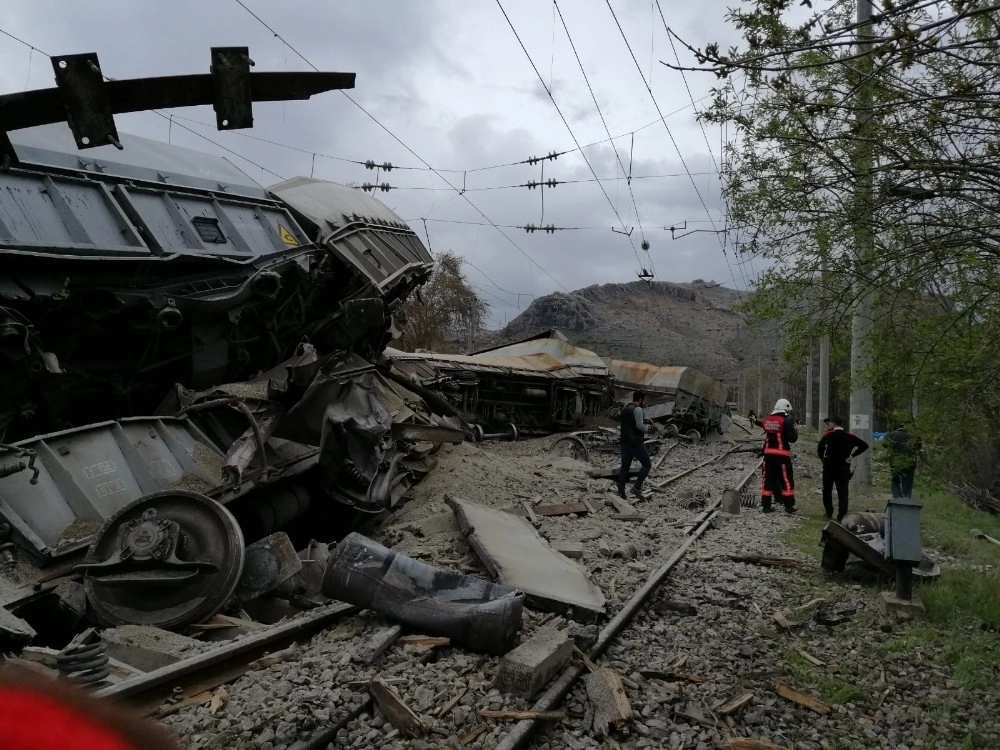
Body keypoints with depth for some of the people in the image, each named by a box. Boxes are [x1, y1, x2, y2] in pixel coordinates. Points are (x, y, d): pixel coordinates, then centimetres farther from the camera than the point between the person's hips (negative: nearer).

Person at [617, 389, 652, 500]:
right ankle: (637, 488, -4)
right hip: (635, 443, -8)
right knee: (647, 465, 4)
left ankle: (621, 492, 6)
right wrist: (646, 428, -1)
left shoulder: (625, 409, 15)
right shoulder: (637, 409, -13)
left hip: (625, 442, 8)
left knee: (625, 467, 9)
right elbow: (639, 425, -23)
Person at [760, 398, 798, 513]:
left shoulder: (767, 420, 4)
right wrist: (795, 429, 7)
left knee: (768, 479, 9)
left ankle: (766, 505, 11)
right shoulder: (786, 421, -12)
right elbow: (792, 438, -12)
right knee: (787, 480, 6)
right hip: (782, 455, -5)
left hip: (768, 454, 5)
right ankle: (789, 505, 10)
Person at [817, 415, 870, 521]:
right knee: (843, 493, 2)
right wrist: (852, 455, 0)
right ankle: (841, 517, -5)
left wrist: (822, 458, -5)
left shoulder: (829, 434, -8)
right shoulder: (850, 436, 2)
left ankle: (829, 513, 21)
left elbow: (820, 447, -21)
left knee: (827, 490, 15)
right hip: (844, 467, 2)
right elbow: (864, 445, -2)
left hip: (829, 466, -2)